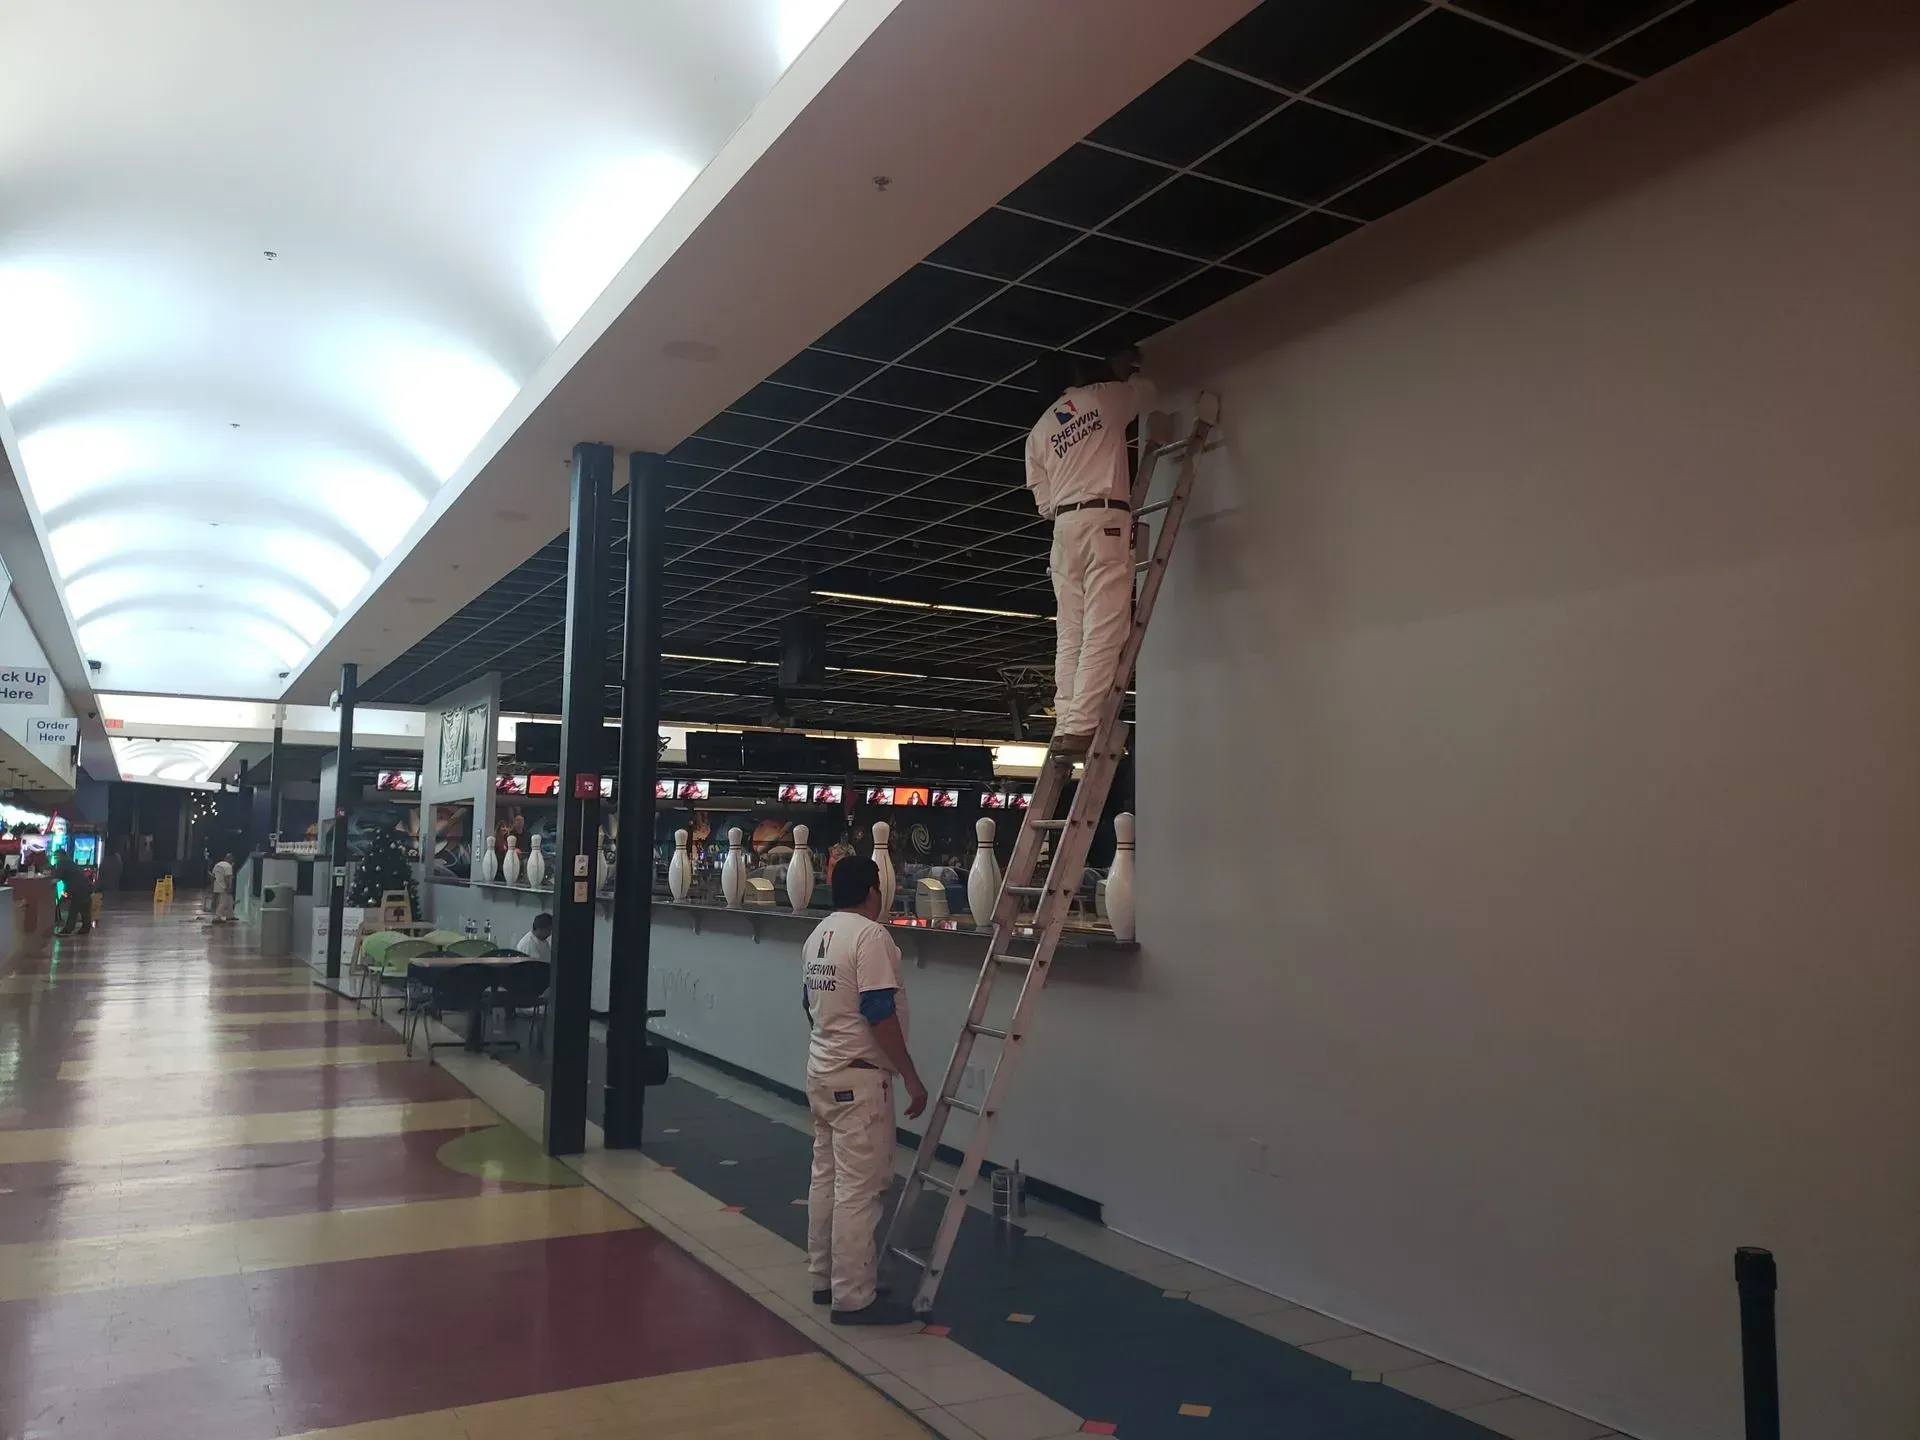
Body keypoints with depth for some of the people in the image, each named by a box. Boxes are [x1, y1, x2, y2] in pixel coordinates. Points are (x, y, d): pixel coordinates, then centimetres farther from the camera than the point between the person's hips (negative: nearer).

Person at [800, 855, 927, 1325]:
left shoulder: (818, 936, 10)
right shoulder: (870, 935, -17)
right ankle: (854, 1298, 1)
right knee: (859, 1188, -4)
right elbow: (879, 1014, -22)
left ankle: (825, 1279, 25)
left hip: (822, 1071, 10)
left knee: (826, 1178, 15)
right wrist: (911, 1076, -16)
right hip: (859, 1078, -9)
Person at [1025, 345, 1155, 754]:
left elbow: (1044, 502, 15)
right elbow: (1147, 390, 32)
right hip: (1104, 520, -5)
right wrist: (1127, 371, 49)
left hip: (1064, 526, 5)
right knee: (1102, 631, -11)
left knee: (1070, 634, 3)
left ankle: (1065, 727, -3)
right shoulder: (1104, 396, 11)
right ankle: (1080, 727, -19)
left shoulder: (1038, 433, 19)